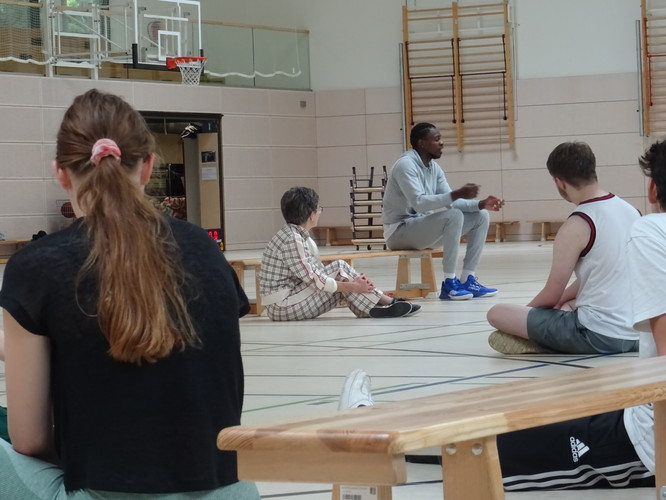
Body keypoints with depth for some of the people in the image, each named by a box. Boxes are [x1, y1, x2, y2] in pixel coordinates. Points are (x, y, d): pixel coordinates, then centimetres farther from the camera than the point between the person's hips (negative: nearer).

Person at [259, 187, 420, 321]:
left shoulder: (300, 235, 12)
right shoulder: (292, 240, -19)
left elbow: (319, 272, 11)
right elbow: (313, 279, -21)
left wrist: (352, 279, -2)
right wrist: (351, 286, -18)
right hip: (282, 307, -9)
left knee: (340, 274, 1)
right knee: (339, 268, -11)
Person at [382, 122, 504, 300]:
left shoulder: (434, 167, 9)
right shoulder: (406, 165, -19)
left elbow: (450, 201, 8)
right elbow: (418, 203, -31)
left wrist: (481, 204, -8)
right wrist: (456, 194, -38)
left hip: (423, 227, 9)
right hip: (400, 230, -9)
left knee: (481, 217, 3)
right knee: (453, 216, -31)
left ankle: (468, 281, -1)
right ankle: (449, 284, -25)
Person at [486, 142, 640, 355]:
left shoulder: (576, 227, -14)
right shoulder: (632, 211, 8)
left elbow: (551, 295, -6)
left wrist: (525, 310, 15)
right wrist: (561, 301, 22)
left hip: (598, 337, -8)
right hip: (637, 334, 8)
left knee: (497, 313, -6)